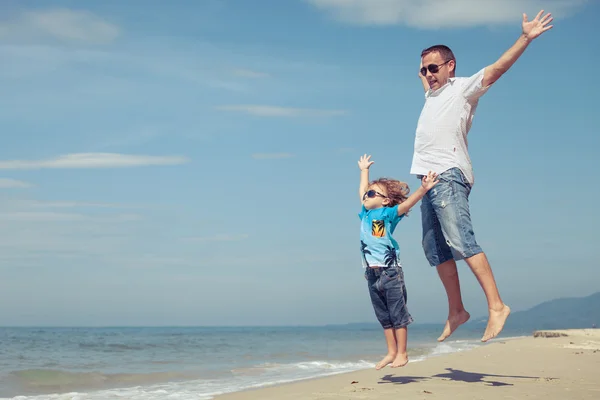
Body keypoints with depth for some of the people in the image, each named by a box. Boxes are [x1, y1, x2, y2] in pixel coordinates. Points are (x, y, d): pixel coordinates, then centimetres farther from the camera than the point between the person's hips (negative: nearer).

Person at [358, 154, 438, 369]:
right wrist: (364, 170, 39)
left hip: (390, 272, -7)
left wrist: (423, 189, -35)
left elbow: (408, 202, -20)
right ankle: (391, 352, 17)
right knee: (384, 317, 11)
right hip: (372, 274, 7)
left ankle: (402, 353, 4)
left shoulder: (388, 214, -5)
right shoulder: (365, 213, 12)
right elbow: (362, 189, 28)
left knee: (398, 314, 0)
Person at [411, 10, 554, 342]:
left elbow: (496, 68, -9)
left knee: (461, 241, -21)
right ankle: (456, 312, 13)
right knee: (436, 250, 6)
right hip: (430, 179, 9)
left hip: (449, 176, -8)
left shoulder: (463, 88, 4)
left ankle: (496, 306, -25)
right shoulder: (432, 95, 25)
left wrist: (525, 38, -18)